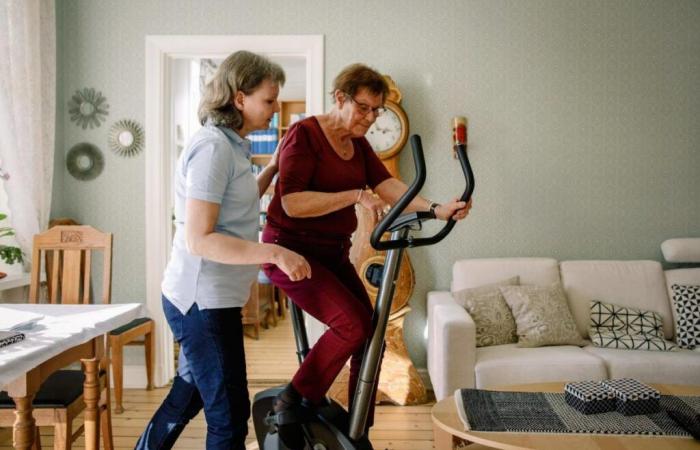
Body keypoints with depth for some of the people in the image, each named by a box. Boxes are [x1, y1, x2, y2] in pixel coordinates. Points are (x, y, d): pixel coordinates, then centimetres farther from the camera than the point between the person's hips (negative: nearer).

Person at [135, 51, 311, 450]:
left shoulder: (230, 144, 12)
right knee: (230, 416, -1)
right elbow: (198, 239, -24)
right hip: (204, 301, -10)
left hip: (204, 298, 10)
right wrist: (276, 253, -28)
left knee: (189, 395, 25)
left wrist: (272, 170, 16)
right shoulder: (213, 147, -19)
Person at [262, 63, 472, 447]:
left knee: (369, 336, 3)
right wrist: (356, 195, -27)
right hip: (292, 250, -8)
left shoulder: (358, 144, 10)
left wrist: (436, 209, -22)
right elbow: (292, 202, -23)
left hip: (333, 253, 8)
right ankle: (291, 403, -2)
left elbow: (388, 186, -6)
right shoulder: (304, 134, -13)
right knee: (352, 323, -24)